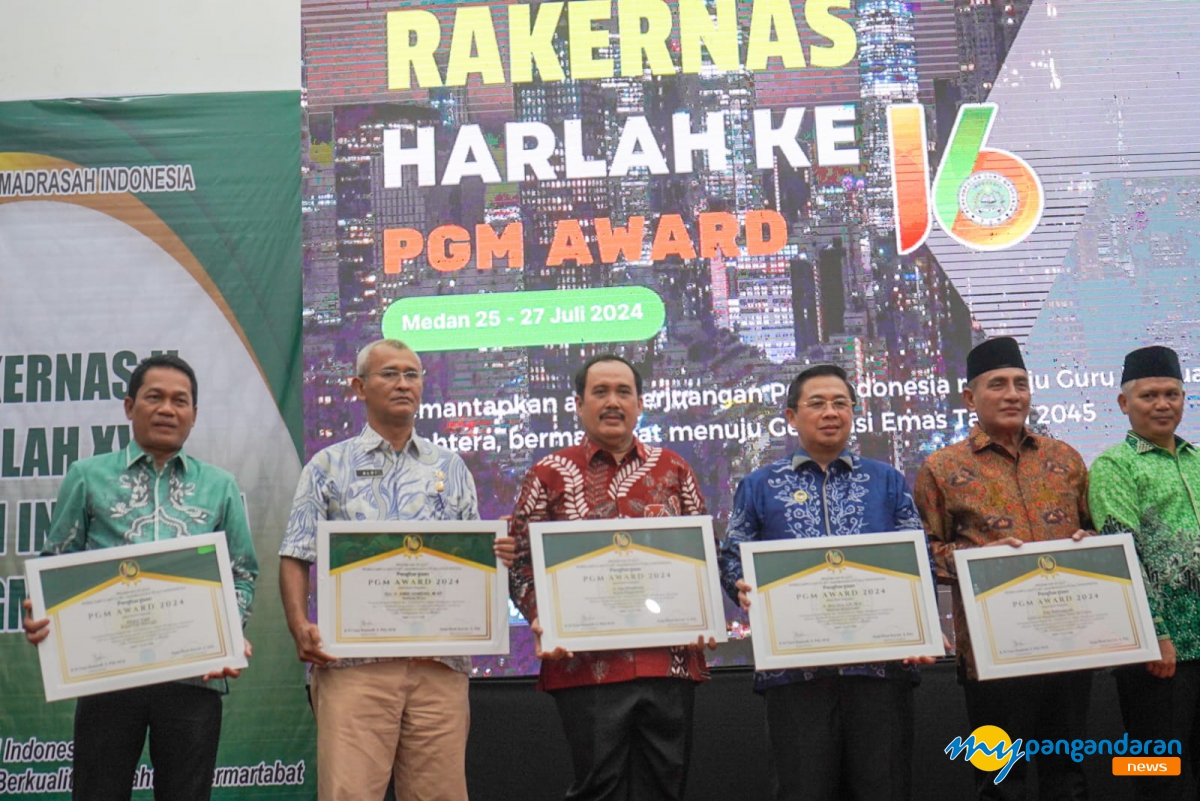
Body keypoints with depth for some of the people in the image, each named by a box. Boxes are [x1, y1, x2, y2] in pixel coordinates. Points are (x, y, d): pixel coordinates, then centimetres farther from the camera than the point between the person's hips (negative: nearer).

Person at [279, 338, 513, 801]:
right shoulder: (329, 466, 11)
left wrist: (499, 555, -5)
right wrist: (301, 628, -10)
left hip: (440, 662, 2)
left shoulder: (450, 468, 17)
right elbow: (296, 557, 5)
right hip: (352, 660, -2)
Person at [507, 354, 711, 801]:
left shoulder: (674, 469, 13)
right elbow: (522, 559, 4)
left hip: (671, 659, 3)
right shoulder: (550, 475, 6)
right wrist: (541, 618, -11)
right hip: (587, 662, -2)